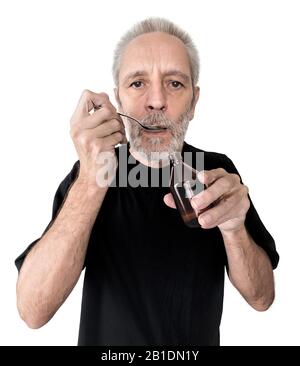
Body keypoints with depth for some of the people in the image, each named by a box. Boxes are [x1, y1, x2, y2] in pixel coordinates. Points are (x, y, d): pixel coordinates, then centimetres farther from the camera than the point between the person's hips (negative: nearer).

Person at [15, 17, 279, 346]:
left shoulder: (218, 170, -12)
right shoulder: (86, 173, -17)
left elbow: (261, 298, -12)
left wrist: (233, 227, -32)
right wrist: (91, 182, -36)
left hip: (199, 342, 2)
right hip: (109, 343, -1)